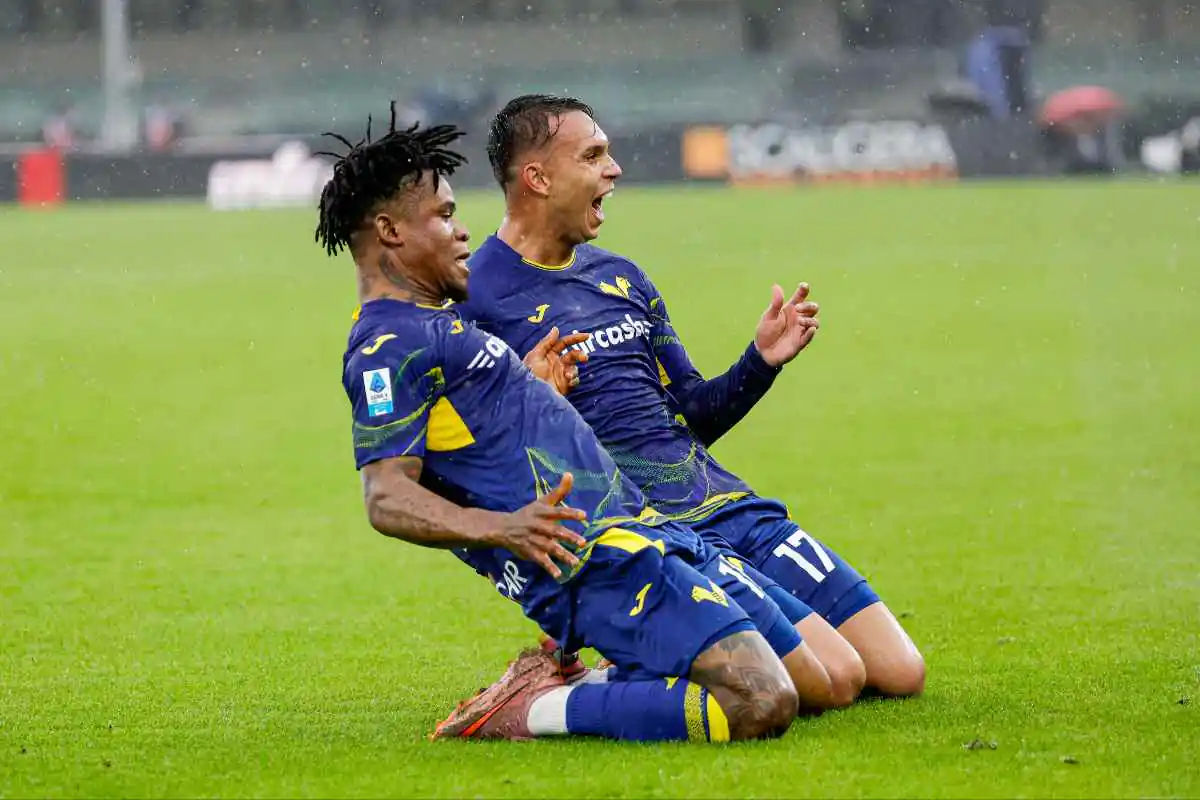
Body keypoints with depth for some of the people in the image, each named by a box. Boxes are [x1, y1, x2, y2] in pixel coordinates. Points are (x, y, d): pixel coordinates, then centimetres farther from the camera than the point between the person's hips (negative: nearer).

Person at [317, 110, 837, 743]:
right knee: (762, 707, -25)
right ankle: (529, 711, -13)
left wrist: (533, 388, 25)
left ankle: (562, 686, 8)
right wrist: (499, 527, -36)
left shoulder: (434, 324, 24)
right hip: (595, 563, -11)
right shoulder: (389, 346, -9)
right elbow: (387, 497, -21)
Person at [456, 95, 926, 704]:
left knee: (901, 673, 1)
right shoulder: (474, 300, -6)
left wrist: (762, 360, 6)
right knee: (835, 677, -22)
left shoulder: (620, 278, 17)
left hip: (736, 512, 8)